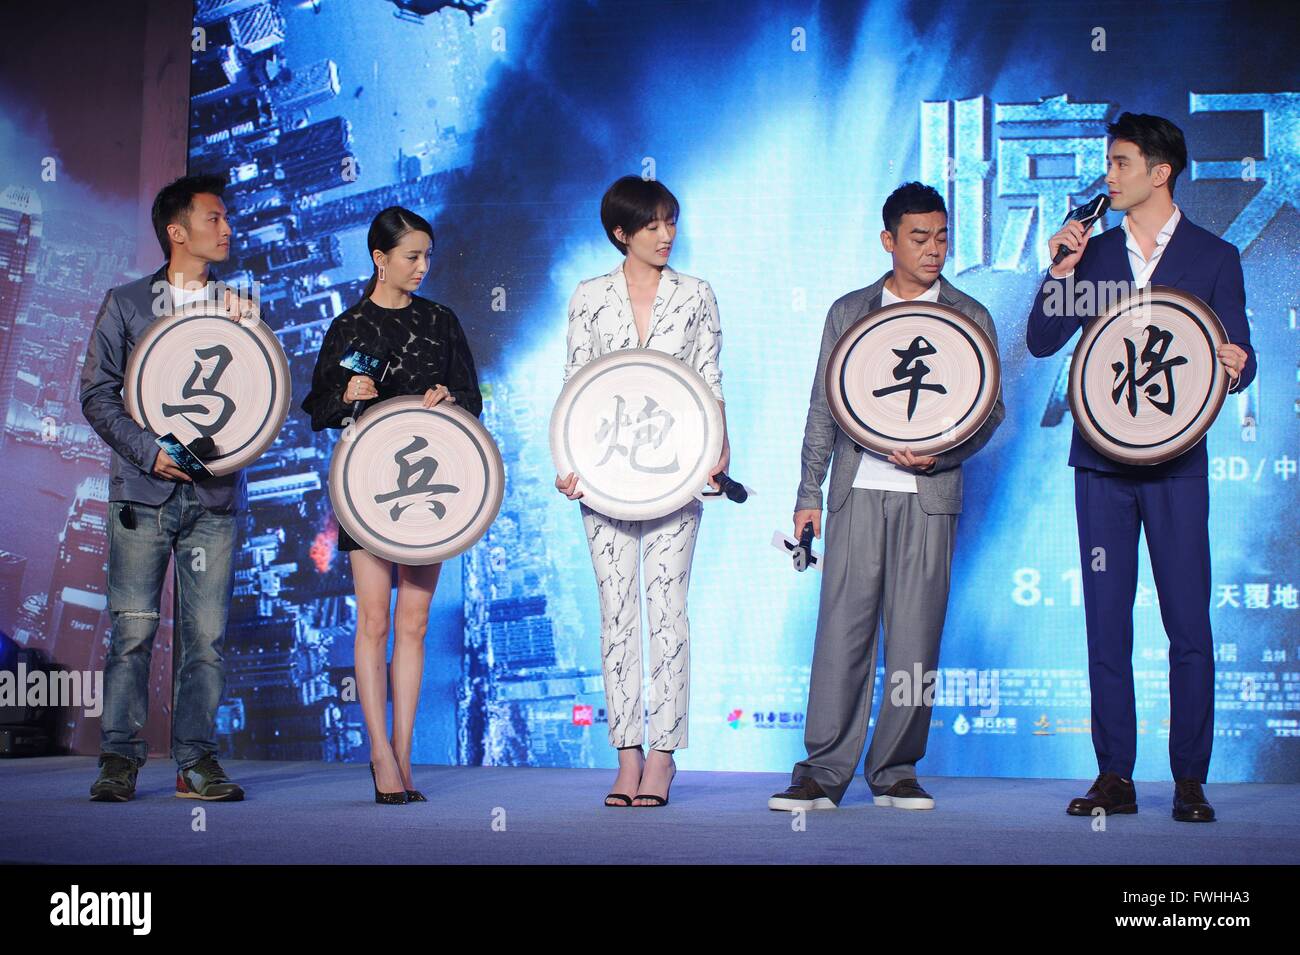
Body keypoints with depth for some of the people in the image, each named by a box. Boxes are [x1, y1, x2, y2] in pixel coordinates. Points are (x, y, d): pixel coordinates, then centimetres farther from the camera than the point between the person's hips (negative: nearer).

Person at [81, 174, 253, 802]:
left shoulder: (237, 308, 16)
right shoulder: (125, 303, 9)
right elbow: (98, 394, 3)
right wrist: (150, 451, -10)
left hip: (215, 492, 2)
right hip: (144, 491, -2)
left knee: (207, 633, -1)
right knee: (133, 628, -4)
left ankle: (196, 761, 5)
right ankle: (120, 759, 3)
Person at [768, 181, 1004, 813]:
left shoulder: (971, 318, 10)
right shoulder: (849, 312, 13)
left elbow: (990, 410, 7)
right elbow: (823, 409, 13)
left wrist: (938, 454, -11)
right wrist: (808, 494, 7)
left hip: (930, 495, 0)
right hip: (857, 492, 0)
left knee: (915, 636, -1)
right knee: (842, 628, -5)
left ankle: (895, 772, 9)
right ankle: (823, 772, -1)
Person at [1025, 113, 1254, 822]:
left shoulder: (1214, 258, 4)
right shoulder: (1093, 253, 11)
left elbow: (1239, 358, 3)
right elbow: (1042, 342, 5)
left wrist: (1236, 366, -20)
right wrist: (1061, 273, -9)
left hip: (1175, 460, -3)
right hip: (1101, 459, 3)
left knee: (1189, 624, -3)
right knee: (1105, 624, 4)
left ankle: (1190, 782, 5)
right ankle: (1114, 778, 11)